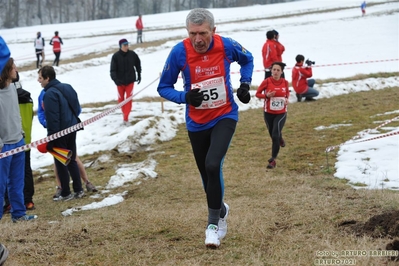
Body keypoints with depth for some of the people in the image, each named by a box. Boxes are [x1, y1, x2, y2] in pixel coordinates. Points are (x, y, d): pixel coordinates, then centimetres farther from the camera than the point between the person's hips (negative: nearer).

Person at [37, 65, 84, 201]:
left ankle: (66, 193, 11)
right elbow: (77, 109, 13)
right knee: (72, 160, 17)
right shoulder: (67, 88, 7)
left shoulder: (50, 94, -19)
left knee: (60, 162, 4)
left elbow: (52, 119, -22)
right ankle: (78, 190, 20)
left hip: (60, 133, -8)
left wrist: (50, 140, -17)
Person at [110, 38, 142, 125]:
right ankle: (124, 113, 34)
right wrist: (115, 79, -29)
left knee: (129, 98, -6)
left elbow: (138, 64, 11)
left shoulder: (132, 54, -6)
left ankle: (126, 118, -5)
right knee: (121, 99, 11)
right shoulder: (116, 56, -12)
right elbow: (113, 70, -15)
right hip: (120, 81, 0)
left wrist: (139, 75, 17)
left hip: (130, 80, 0)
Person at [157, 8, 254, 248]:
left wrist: (245, 84, -5)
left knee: (213, 165, -23)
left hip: (225, 116, -1)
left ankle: (213, 223, -7)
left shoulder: (226, 46, -14)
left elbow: (247, 59, 10)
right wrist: (185, 97, -25)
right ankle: (221, 210, 43)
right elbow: (164, 88, -7)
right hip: (197, 123, 2)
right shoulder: (179, 52, -18)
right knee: (207, 174, 12)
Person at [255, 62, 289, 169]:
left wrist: (287, 99, -8)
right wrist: (266, 95, -22)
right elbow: (257, 94, -4)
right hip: (268, 113, 1)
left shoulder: (285, 82, -7)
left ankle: (273, 160, -4)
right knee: (273, 135, 15)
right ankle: (280, 139, 54)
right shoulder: (267, 81, -13)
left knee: (275, 135, -15)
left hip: (281, 113, -1)